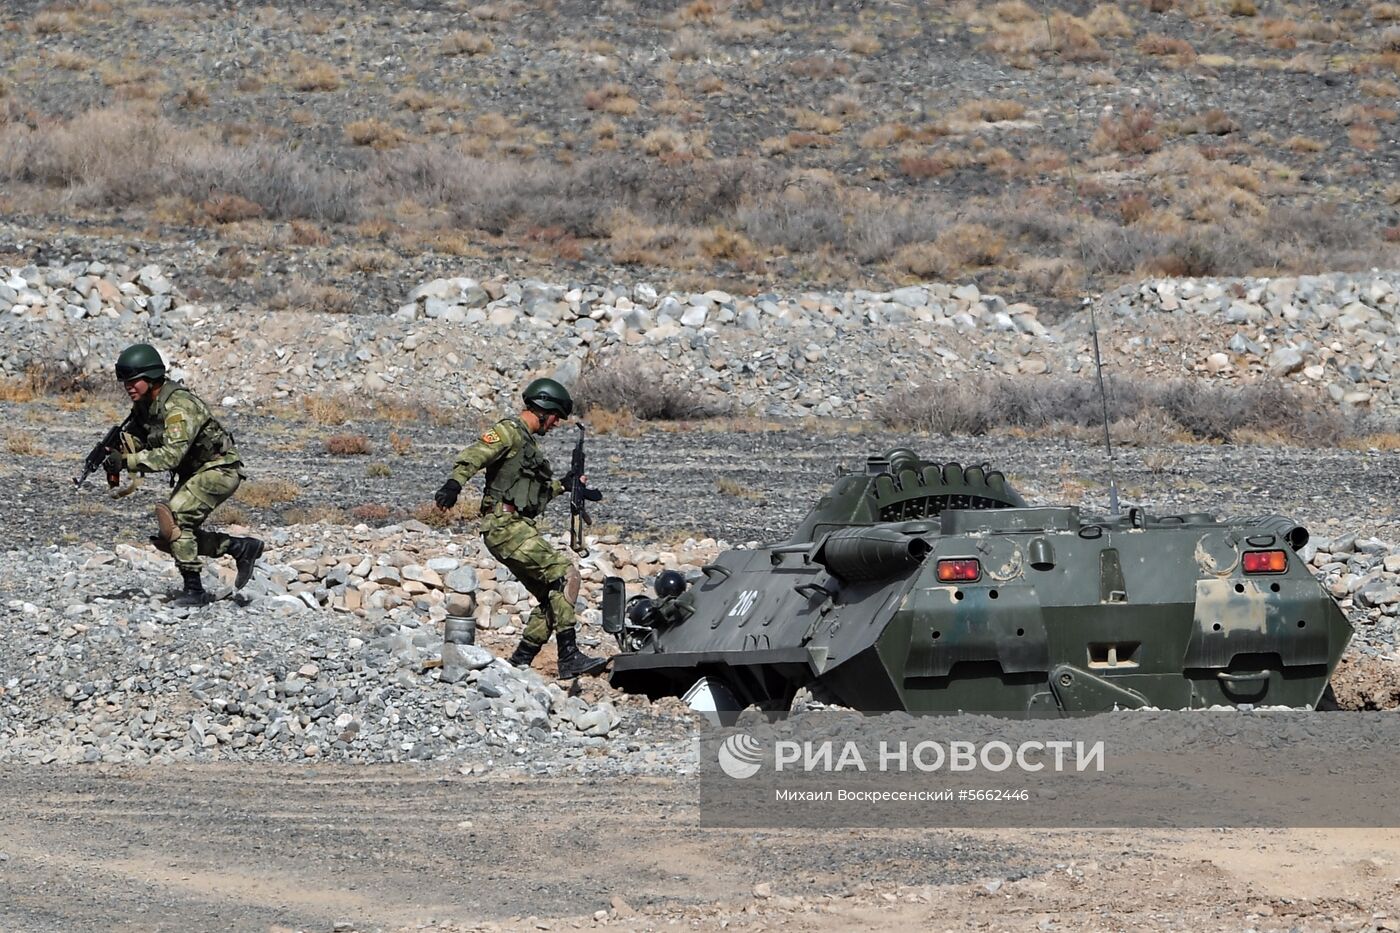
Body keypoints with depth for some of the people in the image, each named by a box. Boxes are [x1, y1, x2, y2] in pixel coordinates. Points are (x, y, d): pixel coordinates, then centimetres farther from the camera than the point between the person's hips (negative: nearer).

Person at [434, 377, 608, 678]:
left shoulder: (527, 441, 24)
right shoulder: (508, 431, -5)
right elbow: (473, 456, -21)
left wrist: (566, 485, 29)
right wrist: (454, 484, -38)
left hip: (519, 529, 10)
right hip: (505, 526, -10)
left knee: (552, 597, 9)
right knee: (565, 574, -17)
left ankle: (519, 664, 10)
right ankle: (570, 658, -21)